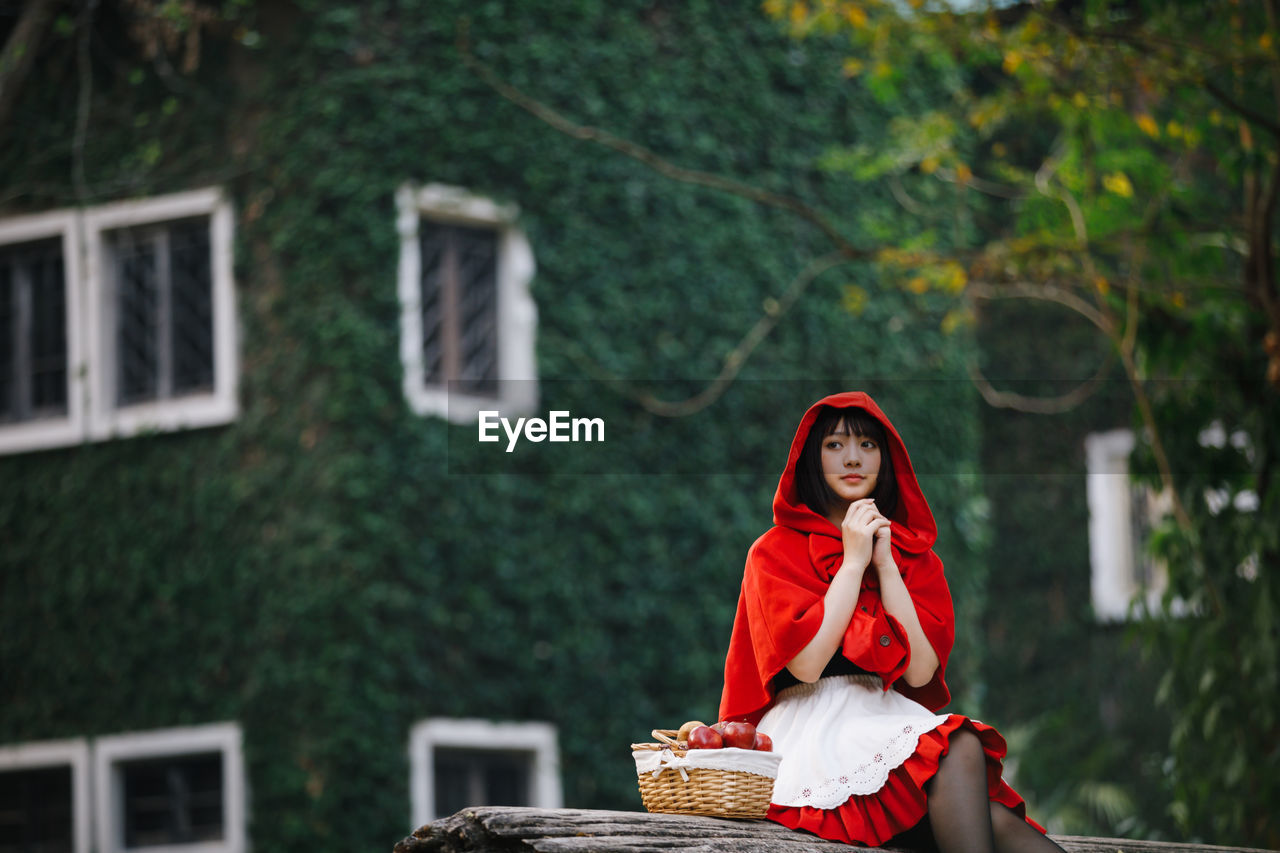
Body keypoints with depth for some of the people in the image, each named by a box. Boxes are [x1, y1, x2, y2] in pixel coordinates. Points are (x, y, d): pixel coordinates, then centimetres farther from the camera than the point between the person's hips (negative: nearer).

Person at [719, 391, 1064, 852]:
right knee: (959, 748, -34)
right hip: (809, 732, -4)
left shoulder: (916, 557, 17)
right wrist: (853, 561, -4)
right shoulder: (777, 551, 6)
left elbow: (920, 670, 0)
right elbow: (806, 662, -11)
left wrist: (885, 563, -1)